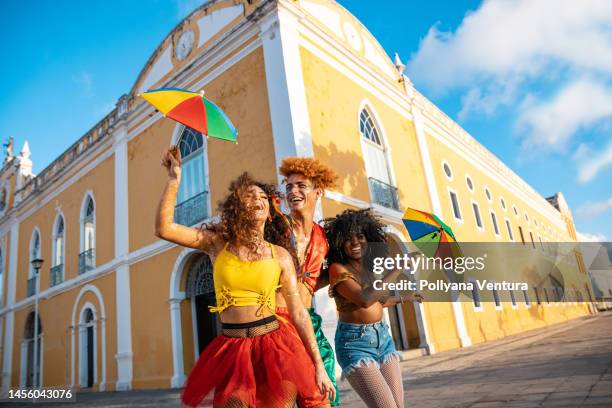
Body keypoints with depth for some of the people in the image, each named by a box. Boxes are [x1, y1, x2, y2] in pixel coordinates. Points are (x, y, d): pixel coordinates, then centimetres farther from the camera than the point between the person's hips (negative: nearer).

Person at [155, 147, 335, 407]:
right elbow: (164, 229, -7)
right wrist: (174, 180, -9)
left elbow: (298, 312, 1)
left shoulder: (280, 256, 1)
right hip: (231, 351, 1)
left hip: (273, 347, 0)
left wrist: (318, 365, -1)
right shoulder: (217, 243, 2)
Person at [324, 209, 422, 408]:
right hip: (355, 343, -7)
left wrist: (403, 298, 36)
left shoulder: (371, 268, 9)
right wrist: (399, 267, -23)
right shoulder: (338, 268, -12)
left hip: (383, 337, 7)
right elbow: (364, 300, -27)